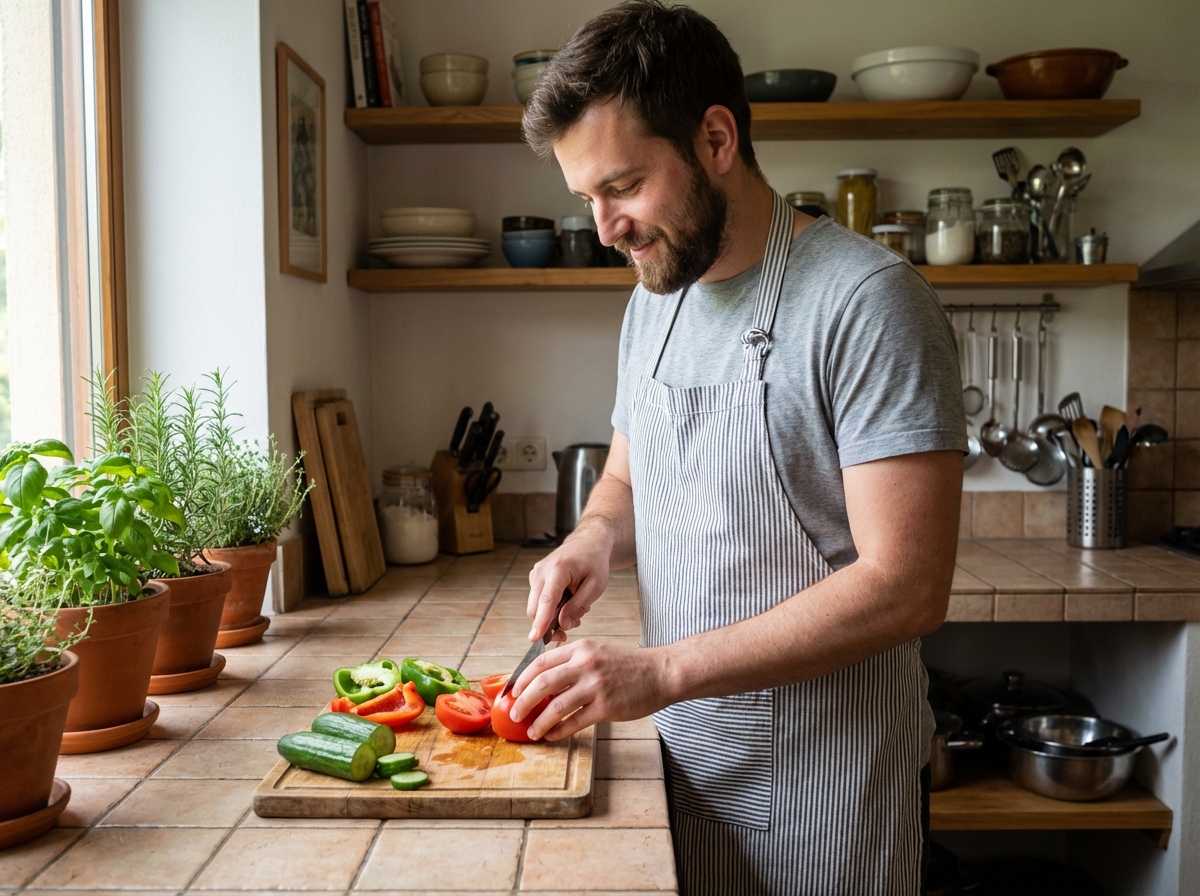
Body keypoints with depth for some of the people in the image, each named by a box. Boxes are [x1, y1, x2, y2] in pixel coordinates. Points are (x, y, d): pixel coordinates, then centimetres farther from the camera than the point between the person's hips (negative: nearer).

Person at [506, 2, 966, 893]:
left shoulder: (866, 299, -19)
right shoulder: (653, 303, 5)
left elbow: (904, 587, -24)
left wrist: (662, 670, -24)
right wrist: (597, 538, -5)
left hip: (820, 784, -6)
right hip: (681, 756, 7)